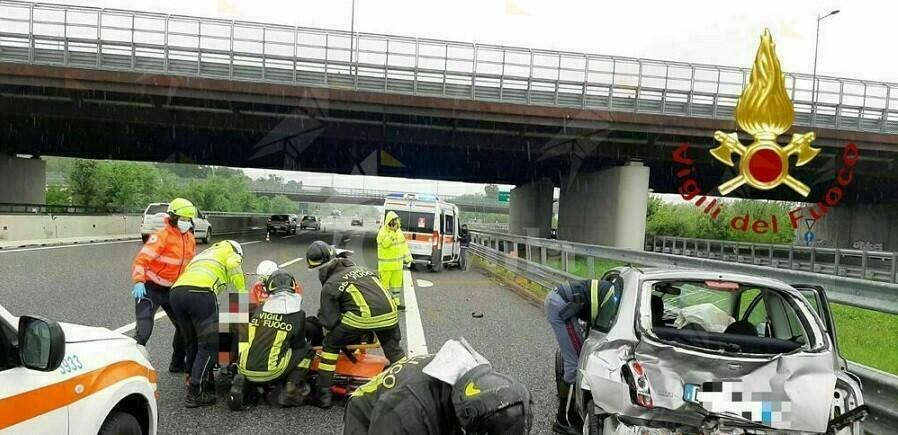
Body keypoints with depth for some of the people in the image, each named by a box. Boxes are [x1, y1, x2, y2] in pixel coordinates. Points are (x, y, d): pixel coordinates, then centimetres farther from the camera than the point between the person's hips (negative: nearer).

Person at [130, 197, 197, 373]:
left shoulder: (190, 239, 5)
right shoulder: (162, 236, -18)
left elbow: (189, 264, 19)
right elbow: (141, 260, -25)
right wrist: (139, 282, -38)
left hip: (171, 290, 7)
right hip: (150, 289, -7)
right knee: (144, 332, -18)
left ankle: (177, 364, 29)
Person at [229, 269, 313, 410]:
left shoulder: (260, 308, 11)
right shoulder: (297, 314, -1)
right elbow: (298, 344, 9)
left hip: (246, 370, 3)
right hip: (271, 373, -3)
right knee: (307, 350, 17)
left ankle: (240, 381, 8)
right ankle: (290, 390, 3)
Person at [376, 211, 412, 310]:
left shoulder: (398, 230, 9)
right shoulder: (382, 232, -13)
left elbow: (403, 244, 16)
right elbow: (385, 243, -29)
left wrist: (407, 257, 12)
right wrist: (392, 232, -30)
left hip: (397, 263, 7)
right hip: (386, 264, -7)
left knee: (397, 282, 13)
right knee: (384, 282, -3)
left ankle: (396, 302, 23)